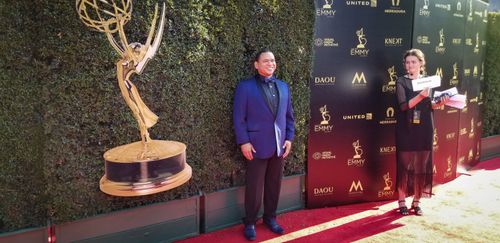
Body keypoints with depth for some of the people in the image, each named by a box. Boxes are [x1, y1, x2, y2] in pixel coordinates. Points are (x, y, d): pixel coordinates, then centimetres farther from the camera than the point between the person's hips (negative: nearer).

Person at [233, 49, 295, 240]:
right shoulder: (245, 87, -3)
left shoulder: (283, 86, 12)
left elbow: (289, 115, 14)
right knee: (254, 187, 4)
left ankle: (270, 218, 30)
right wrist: (243, 142, -13)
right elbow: (239, 117, -7)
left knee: (274, 185, 13)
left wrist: (289, 138, 6)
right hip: (256, 145, -5)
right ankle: (250, 223, 19)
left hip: (279, 145, 5)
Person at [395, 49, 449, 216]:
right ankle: (402, 202, 12)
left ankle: (416, 202, 18)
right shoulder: (401, 82, -3)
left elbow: (429, 106, 13)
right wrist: (421, 96, -27)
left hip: (425, 130, 4)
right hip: (406, 130, -4)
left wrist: (439, 103, -7)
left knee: (422, 166, 7)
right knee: (404, 166, 0)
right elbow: (404, 105, -15)